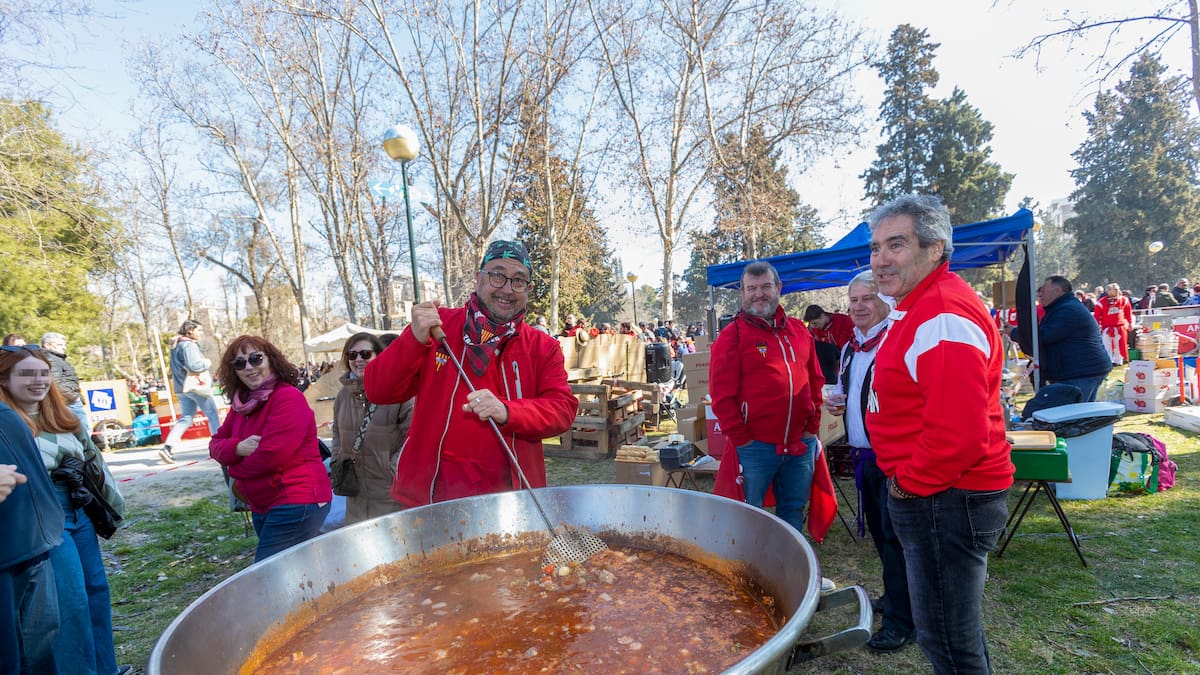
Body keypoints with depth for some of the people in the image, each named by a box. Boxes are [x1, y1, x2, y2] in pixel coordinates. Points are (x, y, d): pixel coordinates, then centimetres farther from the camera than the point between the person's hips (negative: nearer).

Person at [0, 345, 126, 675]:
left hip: (81, 514, 7)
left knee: (96, 589, 15)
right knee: (71, 601, -1)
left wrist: (111, 502, 16)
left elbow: (94, 459, 17)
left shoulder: (64, 416, 10)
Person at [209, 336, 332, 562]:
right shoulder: (242, 403, 10)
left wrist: (235, 469, -3)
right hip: (262, 508, 9)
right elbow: (216, 444, 11)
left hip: (295, 504, -9)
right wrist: (238, 448, -12)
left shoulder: (288, 397, -16)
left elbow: (271, 454, -21)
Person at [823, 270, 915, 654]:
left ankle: (901, 620, 12)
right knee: (877, 528, 19)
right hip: (862, 453, 9)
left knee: (894, 534, -1)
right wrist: (836, 402, 5)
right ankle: (894, 596, 37)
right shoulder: (850, 348, 11)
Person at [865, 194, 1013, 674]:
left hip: (945, 502, -10)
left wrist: (910, 483, -15)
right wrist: (905, 477, 16)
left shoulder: (943, 317, -22)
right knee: (957, 630, 24)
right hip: (929, 495, 11)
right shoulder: (916, 307, 12)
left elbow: (958, 431, -29)